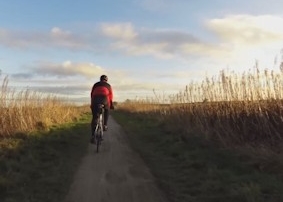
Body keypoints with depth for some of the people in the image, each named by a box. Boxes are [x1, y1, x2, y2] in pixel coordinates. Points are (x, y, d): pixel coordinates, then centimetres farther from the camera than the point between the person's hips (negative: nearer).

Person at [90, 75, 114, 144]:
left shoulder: (95, 84, 32)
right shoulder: (108, 85, 28)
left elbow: (92, 94, 27)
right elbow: (111, 96, 26)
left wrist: (92, 104, 31)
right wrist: (111, 105, 36)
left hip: (95, 99, 1)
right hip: (104, 98, -1)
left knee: (94, 118, 9)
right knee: (106, 111, 32)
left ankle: (93, 136, 1)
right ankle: (105, 125, 19)